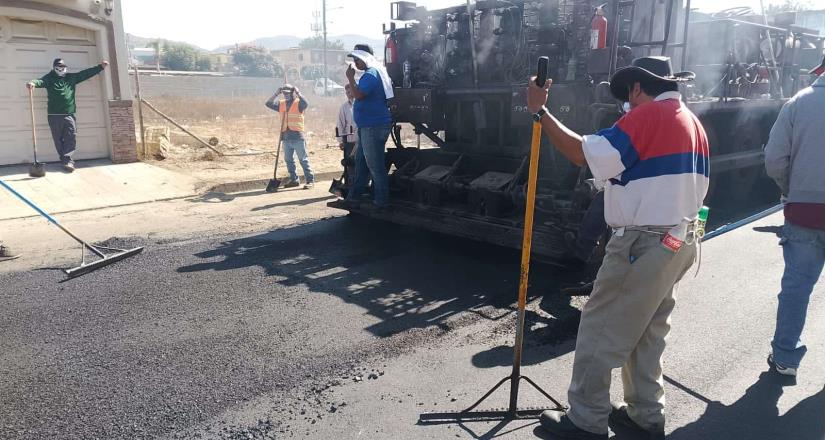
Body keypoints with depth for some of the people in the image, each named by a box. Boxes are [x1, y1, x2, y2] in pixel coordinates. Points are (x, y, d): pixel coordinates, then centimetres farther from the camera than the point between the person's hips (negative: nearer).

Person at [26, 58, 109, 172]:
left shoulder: (71, 77, 16)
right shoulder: (50, 78, 7)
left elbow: (86, 73, 15)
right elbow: (41, 81, -11)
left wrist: (100, 67, 11)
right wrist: (33, 83, -35)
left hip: (69, 114, 2)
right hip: (54, 115, -2)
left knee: (71, 138, -9)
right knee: (59, 140, 2)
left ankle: (67, 160, -11)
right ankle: (67, 161, 9)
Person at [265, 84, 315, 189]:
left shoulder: (298, 103, -4)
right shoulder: (281, 104, 12)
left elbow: (305, 104, -25)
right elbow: (269, 103, 3)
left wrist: (298, 93, -22)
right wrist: (276, 94, -4)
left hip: (298, 137, -6)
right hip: (286, 137, 6)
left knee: (303, 159, -3)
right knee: (288, 160, 12)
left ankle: (310, 180, 1)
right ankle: (294, 180, 22)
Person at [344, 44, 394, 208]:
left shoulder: (371, 74, -15)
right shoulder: (374, 72, 18)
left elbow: (358, 95, -26)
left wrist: (350, 77, -16)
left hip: (373, 127, -11)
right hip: (368, 126, 11)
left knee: (374, 165, -5)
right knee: (361, 161, 16)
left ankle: (381, 200, 2)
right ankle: (355, 195, 25)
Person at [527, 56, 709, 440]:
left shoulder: (648, 115, -13)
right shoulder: (693, 122, 16)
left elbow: (584, 154, -22)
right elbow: (695, 187, 19)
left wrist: (540, 112, -17)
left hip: (644, 243, -10)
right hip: (680, 241, 10)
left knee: (601, 329, -1)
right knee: (647, 331, 19)